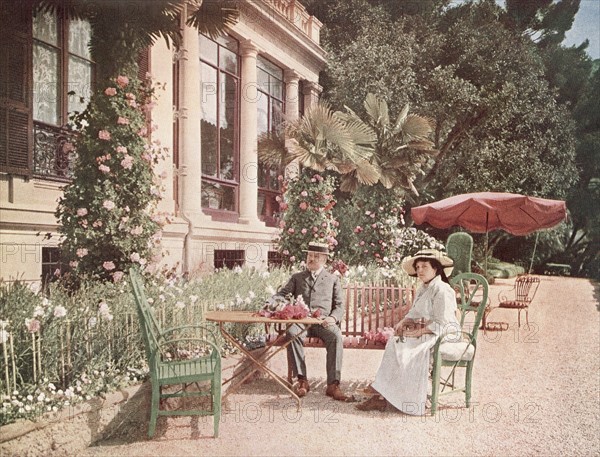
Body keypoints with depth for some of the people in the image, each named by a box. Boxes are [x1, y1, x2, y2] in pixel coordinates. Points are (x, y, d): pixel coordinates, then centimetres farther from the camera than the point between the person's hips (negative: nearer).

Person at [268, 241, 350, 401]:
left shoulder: (333, 279, 20)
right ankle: (302, 380, -27)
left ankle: (333, 384, -31)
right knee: (291, 333, -33)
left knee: (336, 336, -33)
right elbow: (281, 294, 13)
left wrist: (333, 318, -9)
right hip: (301, 320, 1)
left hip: (324, 322, 0)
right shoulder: (297, 278, 24)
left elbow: (340, 306, 13)